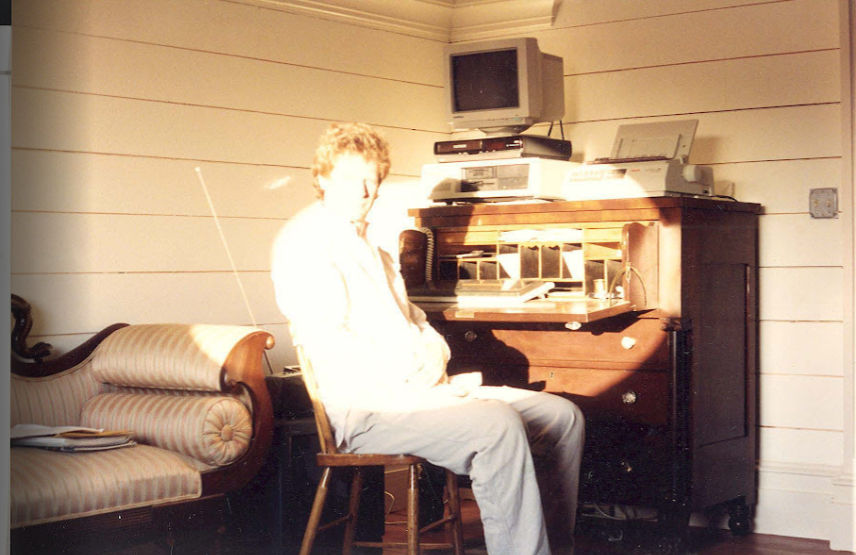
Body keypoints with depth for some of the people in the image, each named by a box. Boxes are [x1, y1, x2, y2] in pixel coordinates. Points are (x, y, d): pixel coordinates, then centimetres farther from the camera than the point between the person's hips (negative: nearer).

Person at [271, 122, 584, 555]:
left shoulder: (369, 247, 24)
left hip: (418, 389, 10)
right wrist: (408, 374, -20)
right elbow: (326, 342, -17)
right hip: (367, 406, -10)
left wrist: (433, 353, 1)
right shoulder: (304, 242, -6)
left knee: (563, 416, 0)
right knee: (498, 425, -33)